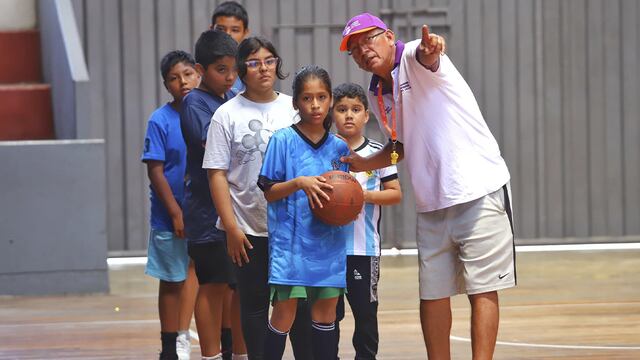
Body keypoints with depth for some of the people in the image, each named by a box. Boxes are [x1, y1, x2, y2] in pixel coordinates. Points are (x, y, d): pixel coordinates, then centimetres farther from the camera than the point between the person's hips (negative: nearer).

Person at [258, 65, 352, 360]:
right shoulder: (283, 140, -3)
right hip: (292, 242, -4)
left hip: (328, 244, 4)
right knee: (284, 313, -7)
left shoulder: (339, 147, 9)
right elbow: (269, 191, -4)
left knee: (325, 314, 6)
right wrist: (299, 183, -20)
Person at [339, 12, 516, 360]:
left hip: (478, 191, -8)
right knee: (431, 294, 9)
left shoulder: (413, 58, -10)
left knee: (482, 289, -6)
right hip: (431, 204, 8)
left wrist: (429, 51, -61)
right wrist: (364, 163, 10)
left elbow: (426, 56, -36)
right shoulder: (377, 95, 12)